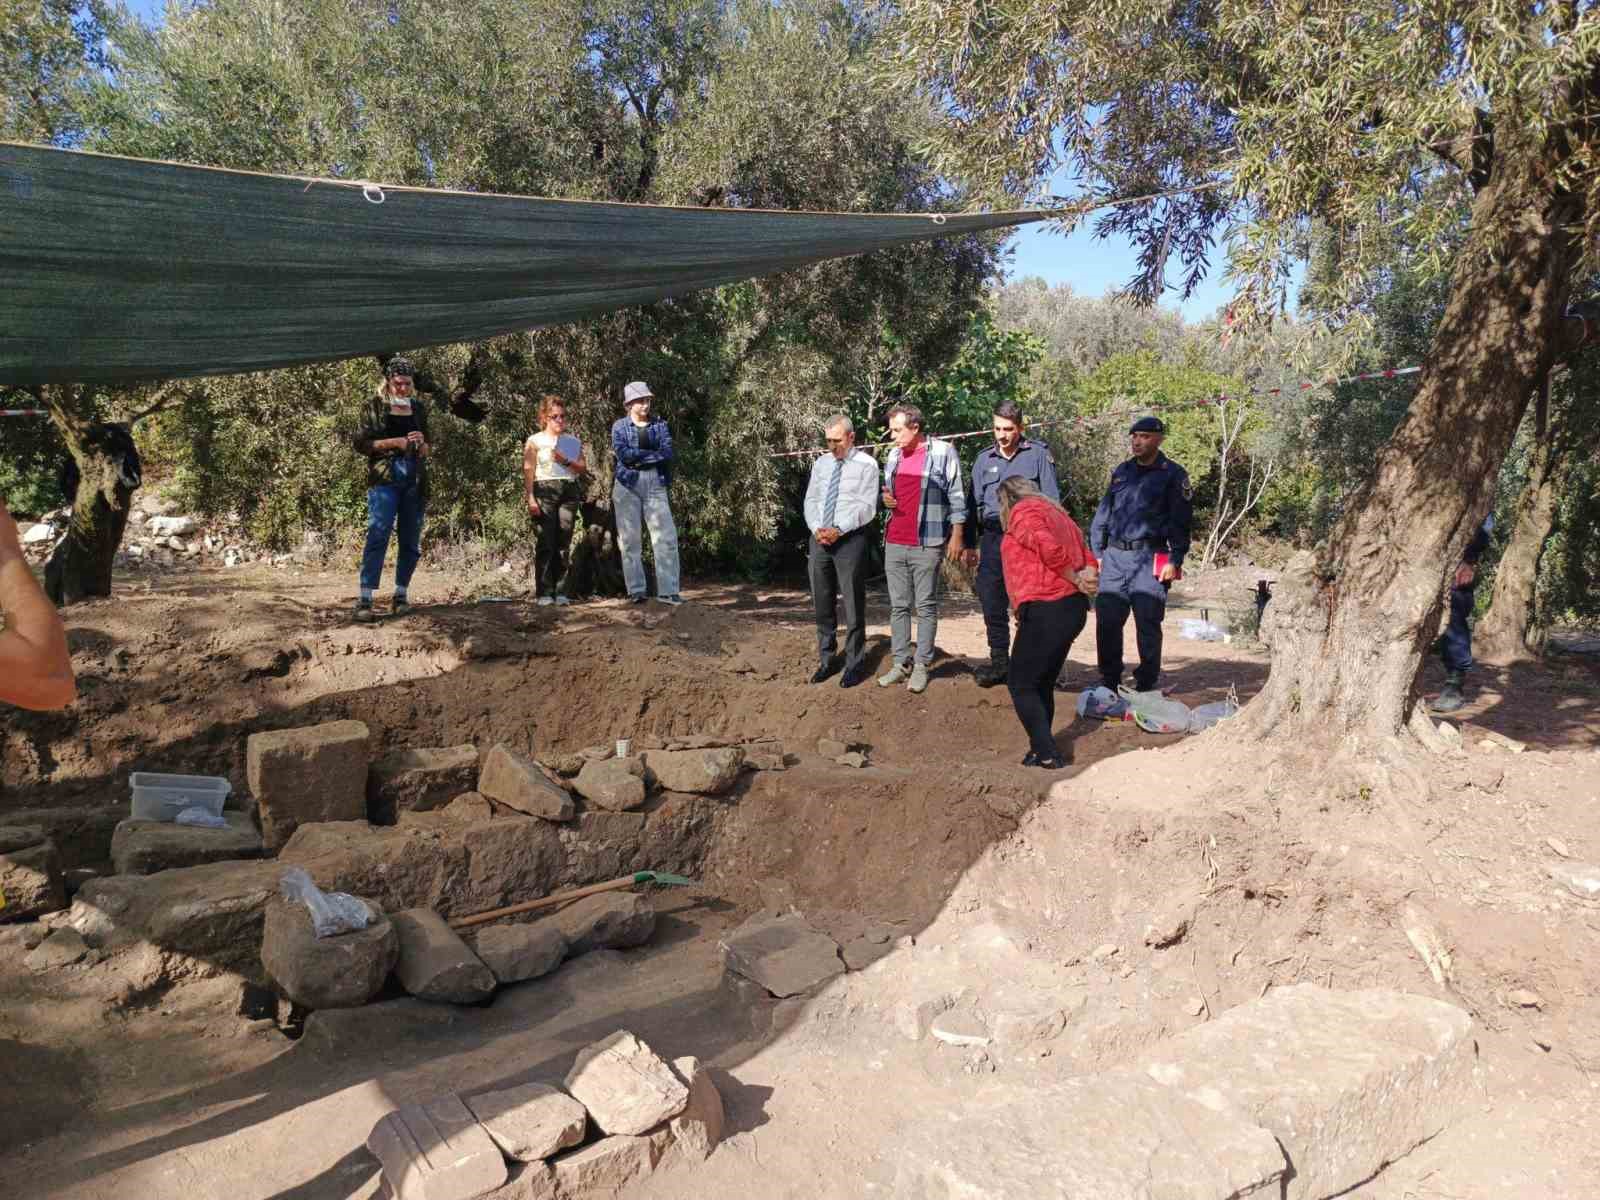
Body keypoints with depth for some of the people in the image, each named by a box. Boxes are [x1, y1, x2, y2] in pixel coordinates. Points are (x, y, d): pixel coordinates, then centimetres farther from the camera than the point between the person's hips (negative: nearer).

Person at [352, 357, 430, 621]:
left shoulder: (418, 408, 13)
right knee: (378, 535, -14)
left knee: (411, 542, 5)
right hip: (384, 477, -4)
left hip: (415, 478, 4)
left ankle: (401, 595, 16)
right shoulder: (376, 406, 3)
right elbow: (362, 444, -1)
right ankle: (364, 600, -16)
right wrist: (395, 442, -11)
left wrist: (421, 444, -3)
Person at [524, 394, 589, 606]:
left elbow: (583, 470, 13)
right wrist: (531, 499, -11)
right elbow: (528, 471, -1)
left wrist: (566, 461, -5)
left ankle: (560, 591, 4)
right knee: (544, 543, -9)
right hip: (545, 491, -3)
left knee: (563, 543, 0)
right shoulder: (535, 441, 7)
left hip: (569, 491, 3)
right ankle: (544, 593, -7)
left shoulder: (574, 442, 18)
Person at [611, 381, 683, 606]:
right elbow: (622, 454, -10)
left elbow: (668, 452, -4)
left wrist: (637, 457, -12)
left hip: (655, 484, 1)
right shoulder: (620, 426, 6)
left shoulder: (660, 424, 11)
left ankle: (668, 590, -4)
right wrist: (654, 453, -9)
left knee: (666, 536, -7)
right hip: (627, 485, -1)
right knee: (630, 540, 0)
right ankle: (636, 590, 7)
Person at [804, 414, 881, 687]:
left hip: (850, 539, -5)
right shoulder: (821, 463, 13)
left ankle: (855, 663, 9)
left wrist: (838, 530, -18)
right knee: (822, 603, 10)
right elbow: (810, 500, 10)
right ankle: (827, 659, 21)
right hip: (819, 539, 5)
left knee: (853, 604, -1)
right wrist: (817, 528, -8)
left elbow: (866, 507, -10)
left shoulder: (866, 464, -3)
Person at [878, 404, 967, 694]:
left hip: (926, 544, -6)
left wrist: (956, 536, -7)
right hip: (894, 542, 6)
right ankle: (900, 662, 16)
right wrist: (885, 498, 2)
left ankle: (921, 665, 7)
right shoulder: (894, 455, 12)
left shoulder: (943, 452, -6)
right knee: (898, 606, 9)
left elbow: (956, 497, -4)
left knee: (925, 606, 1)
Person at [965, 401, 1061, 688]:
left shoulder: (1038, 454, 3)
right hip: (993, 537, 4)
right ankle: (999, 660, 15)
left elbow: (1052, 500, 2)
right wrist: (969, 544, 12)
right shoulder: (985, 459, 14)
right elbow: (975, 503, 16)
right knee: (991, 600, 4)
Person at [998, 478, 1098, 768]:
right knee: (1043, 683, 16)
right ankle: (1041, 750, 19)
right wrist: (1085, 578, -3)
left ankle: (1046, 754, -5)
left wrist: (1075, 580, -8)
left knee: (1020, 684, -1)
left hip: (1046, 610, -9)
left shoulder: (1022, 513, -4)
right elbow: (1088, 560, 15)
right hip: (1073, 607, 9)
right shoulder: (1056, 513, 23)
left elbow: (1050, 549, -21)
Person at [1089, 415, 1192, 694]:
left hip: (1149, 559, -4)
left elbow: (1180, 521, -2)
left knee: (1148, 624, -1)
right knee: (1107, 622, 1)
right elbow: (1103, 512, 18)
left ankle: (1146, 684, 9)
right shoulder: (1122, 471, 16)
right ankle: (1109, 682, 13)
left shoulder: (1173, 474, 1)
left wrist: (1174, 560, -10)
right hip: (1114, 557, 4)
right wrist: (1097, 551, 11)